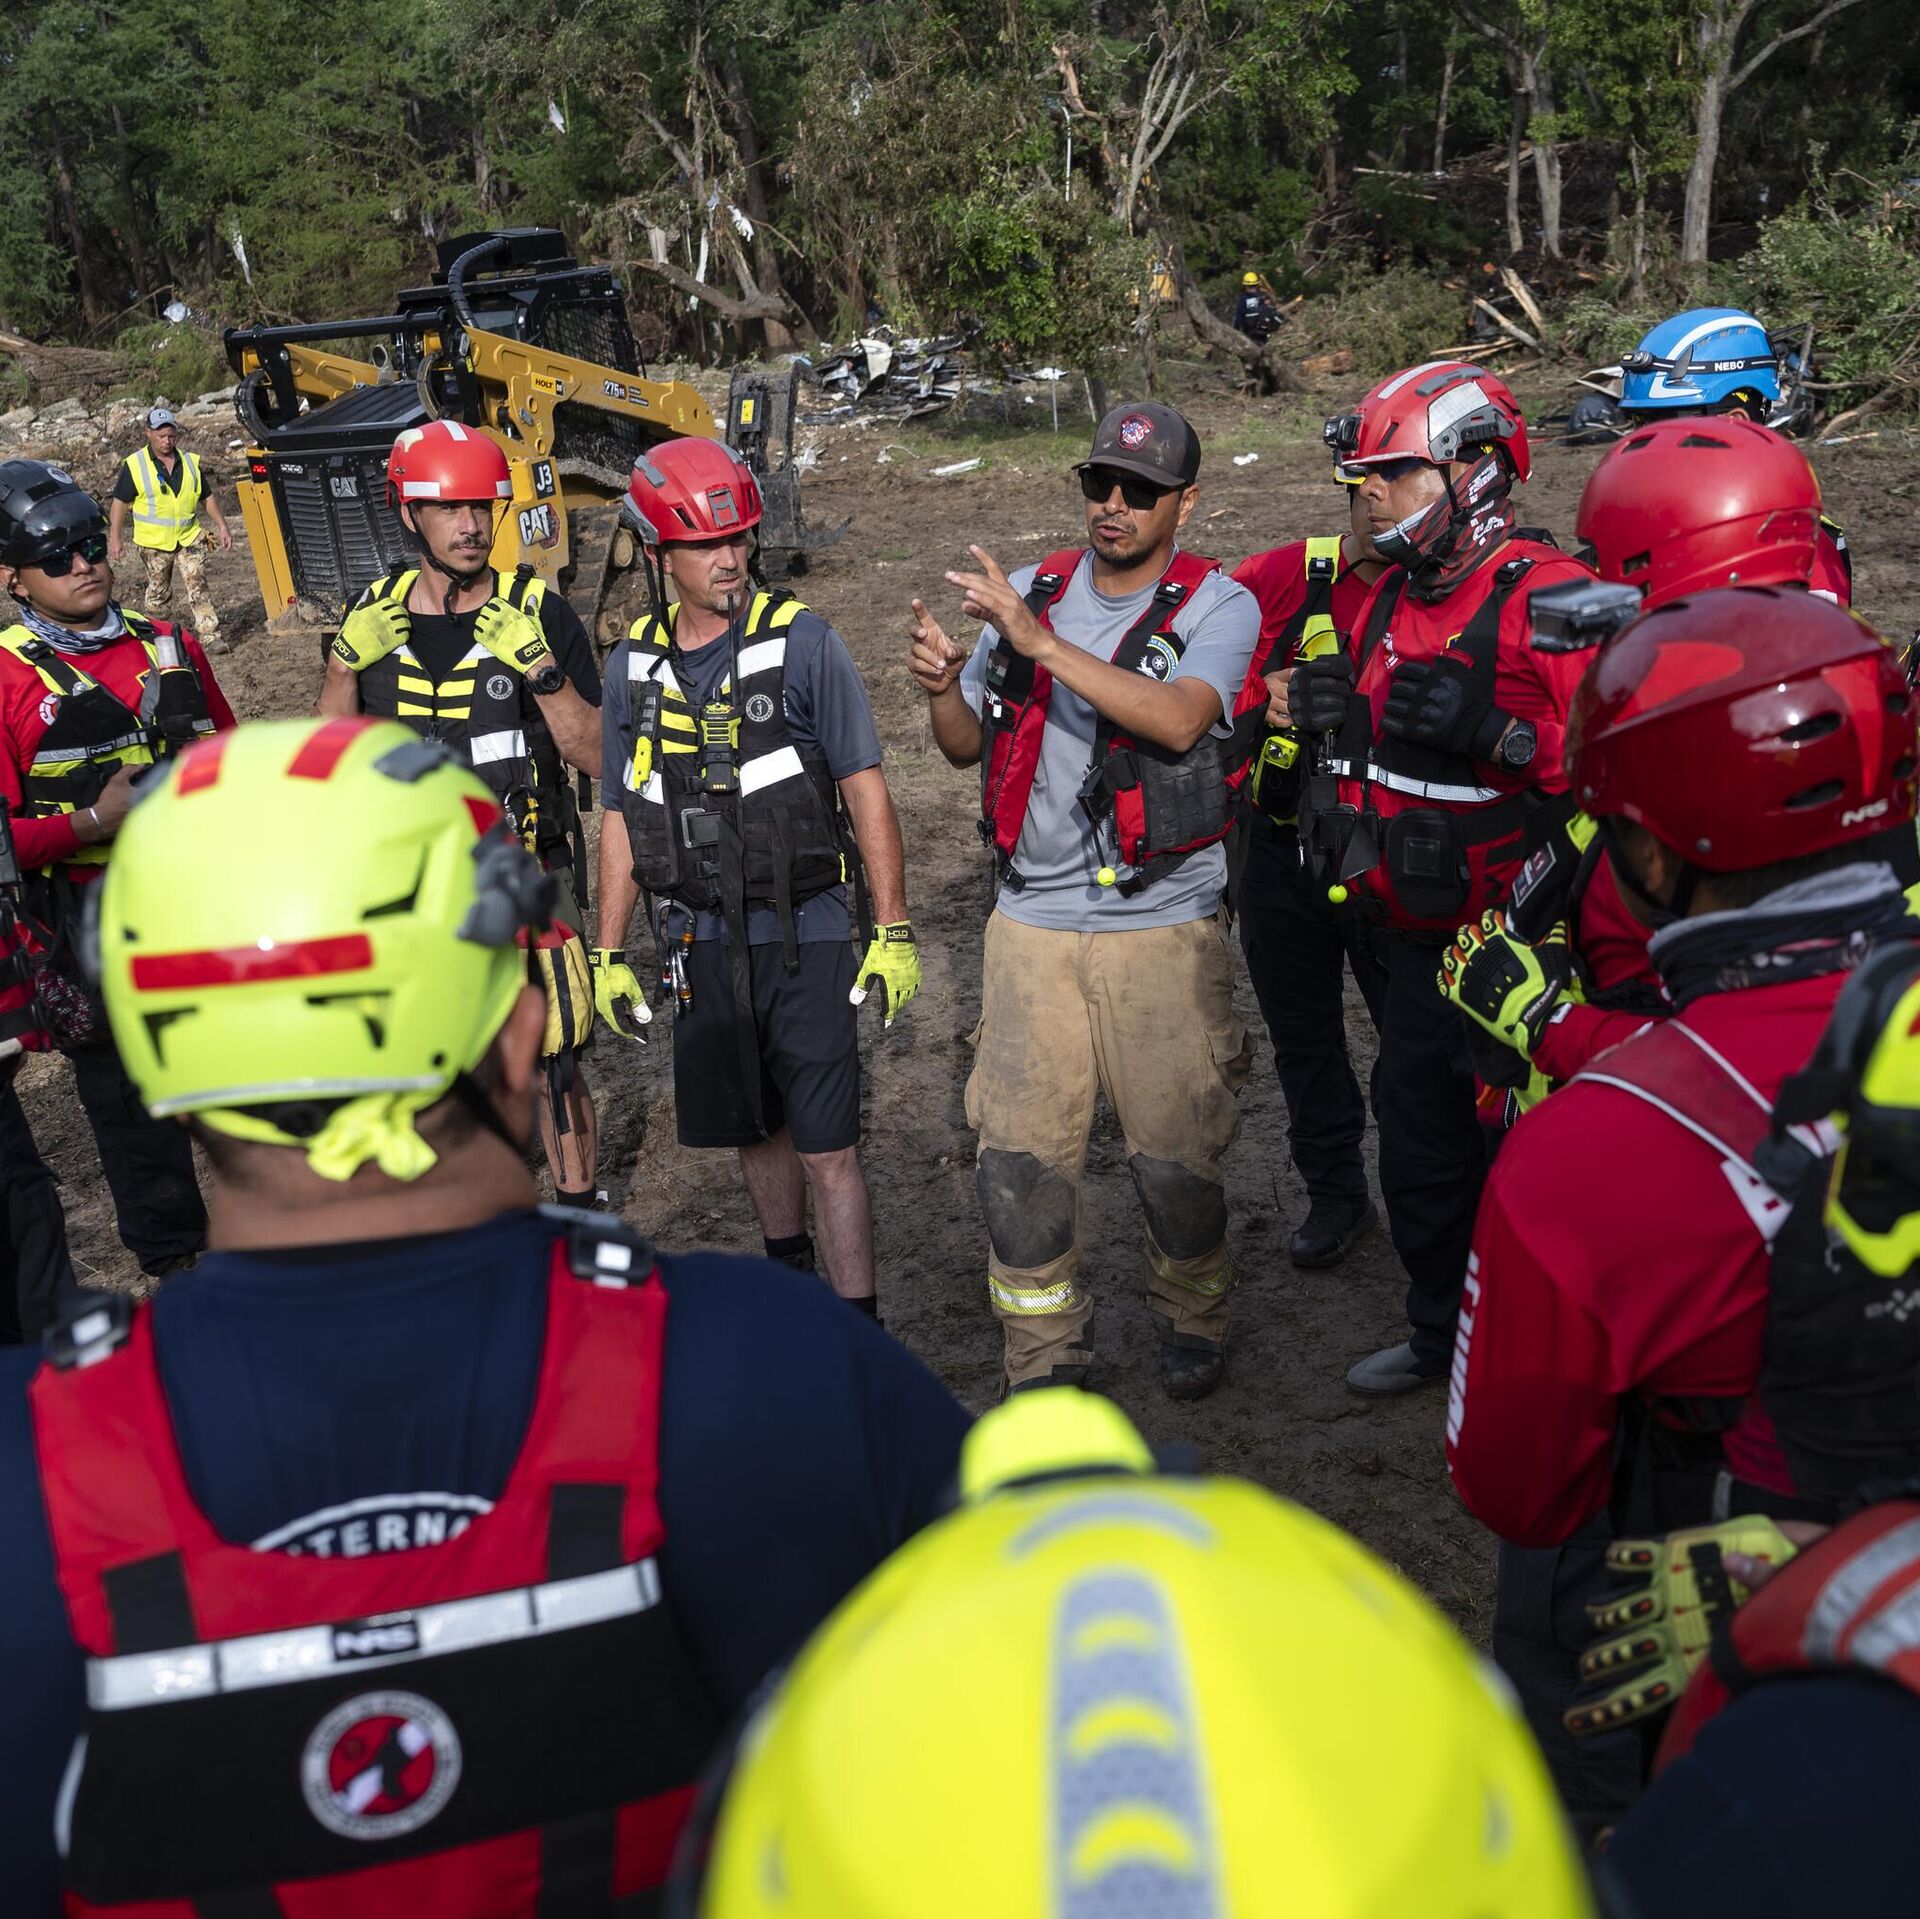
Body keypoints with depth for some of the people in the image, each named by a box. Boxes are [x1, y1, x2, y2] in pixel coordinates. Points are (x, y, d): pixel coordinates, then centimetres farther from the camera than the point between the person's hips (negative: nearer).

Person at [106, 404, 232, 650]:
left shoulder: (190, 462, 5)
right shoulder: (134, 465, -6)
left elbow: (207, 497, 13)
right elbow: (120, 502, -4)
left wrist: (222, 527, 8)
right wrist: (115, 537, -10)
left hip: (188, 537, 2)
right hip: (153, 542, -2)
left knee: (198, 585, -8)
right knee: (158, 590, 10)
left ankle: (210, 634, -10)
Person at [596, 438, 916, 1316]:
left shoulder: (802, 641, -8)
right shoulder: (634, 665, 4)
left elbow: (865, 786, -6)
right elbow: (622, 818, 12)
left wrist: (893, 932, -10)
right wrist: (608, 955, 11)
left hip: (804, 935, -4)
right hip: (702, 942, 4)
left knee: (826, 1149, -4)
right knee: (754, 1129, 17)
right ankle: (791, 1279, 39)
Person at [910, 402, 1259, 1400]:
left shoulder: (1218, 606, -4)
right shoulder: (1031, 590, 8)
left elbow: (1178, 719, -25)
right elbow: (967, 747, 14)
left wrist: (1039, 641, -29)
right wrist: (941, 688, -9)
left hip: (1162, 928, -3)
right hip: (1032, 922, 3)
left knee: (1175, 1154, 4)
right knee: (1019, 1156, 2)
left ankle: (1191, 1318, 32)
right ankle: (1043, 1356, 20)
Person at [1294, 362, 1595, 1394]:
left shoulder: (1547, 596, -17)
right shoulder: (1391, 595, 11)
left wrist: (1496, 734, -33)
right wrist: (1338, 710, 4)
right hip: (1414, 937, 9)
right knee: (1418, 1141, 20)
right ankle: (1440, 1331, 40)